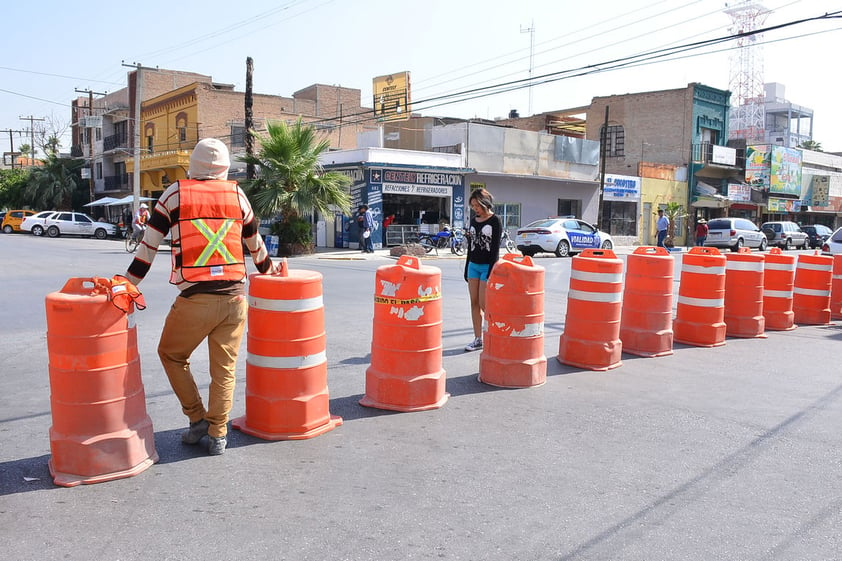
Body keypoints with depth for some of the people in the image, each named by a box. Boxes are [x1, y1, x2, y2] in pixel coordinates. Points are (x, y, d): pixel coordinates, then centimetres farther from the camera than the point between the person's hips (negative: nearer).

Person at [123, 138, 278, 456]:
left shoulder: (175, 194, 3)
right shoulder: (236, 194, 8)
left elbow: (149, 246, 4)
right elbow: (255, 245, 19)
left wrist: (127, 283, 13)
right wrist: (270, 271, 36)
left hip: (194, 299, -2)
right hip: (234, 297, 3)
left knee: (171, 355, 20)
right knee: (224, 368, 11)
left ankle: (198, 418, 20)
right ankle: (217, 435, 15)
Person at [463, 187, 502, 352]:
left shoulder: (495, 221, -6)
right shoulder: (473, 221, 12)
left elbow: (495, 248, -10)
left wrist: (491, 272, -15)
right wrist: (466, 268, 14)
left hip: (487, 266, -6)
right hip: (473, 265, 7)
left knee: (484, 304, -8)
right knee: (474, 303, 5)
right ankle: (478, 339, 11)